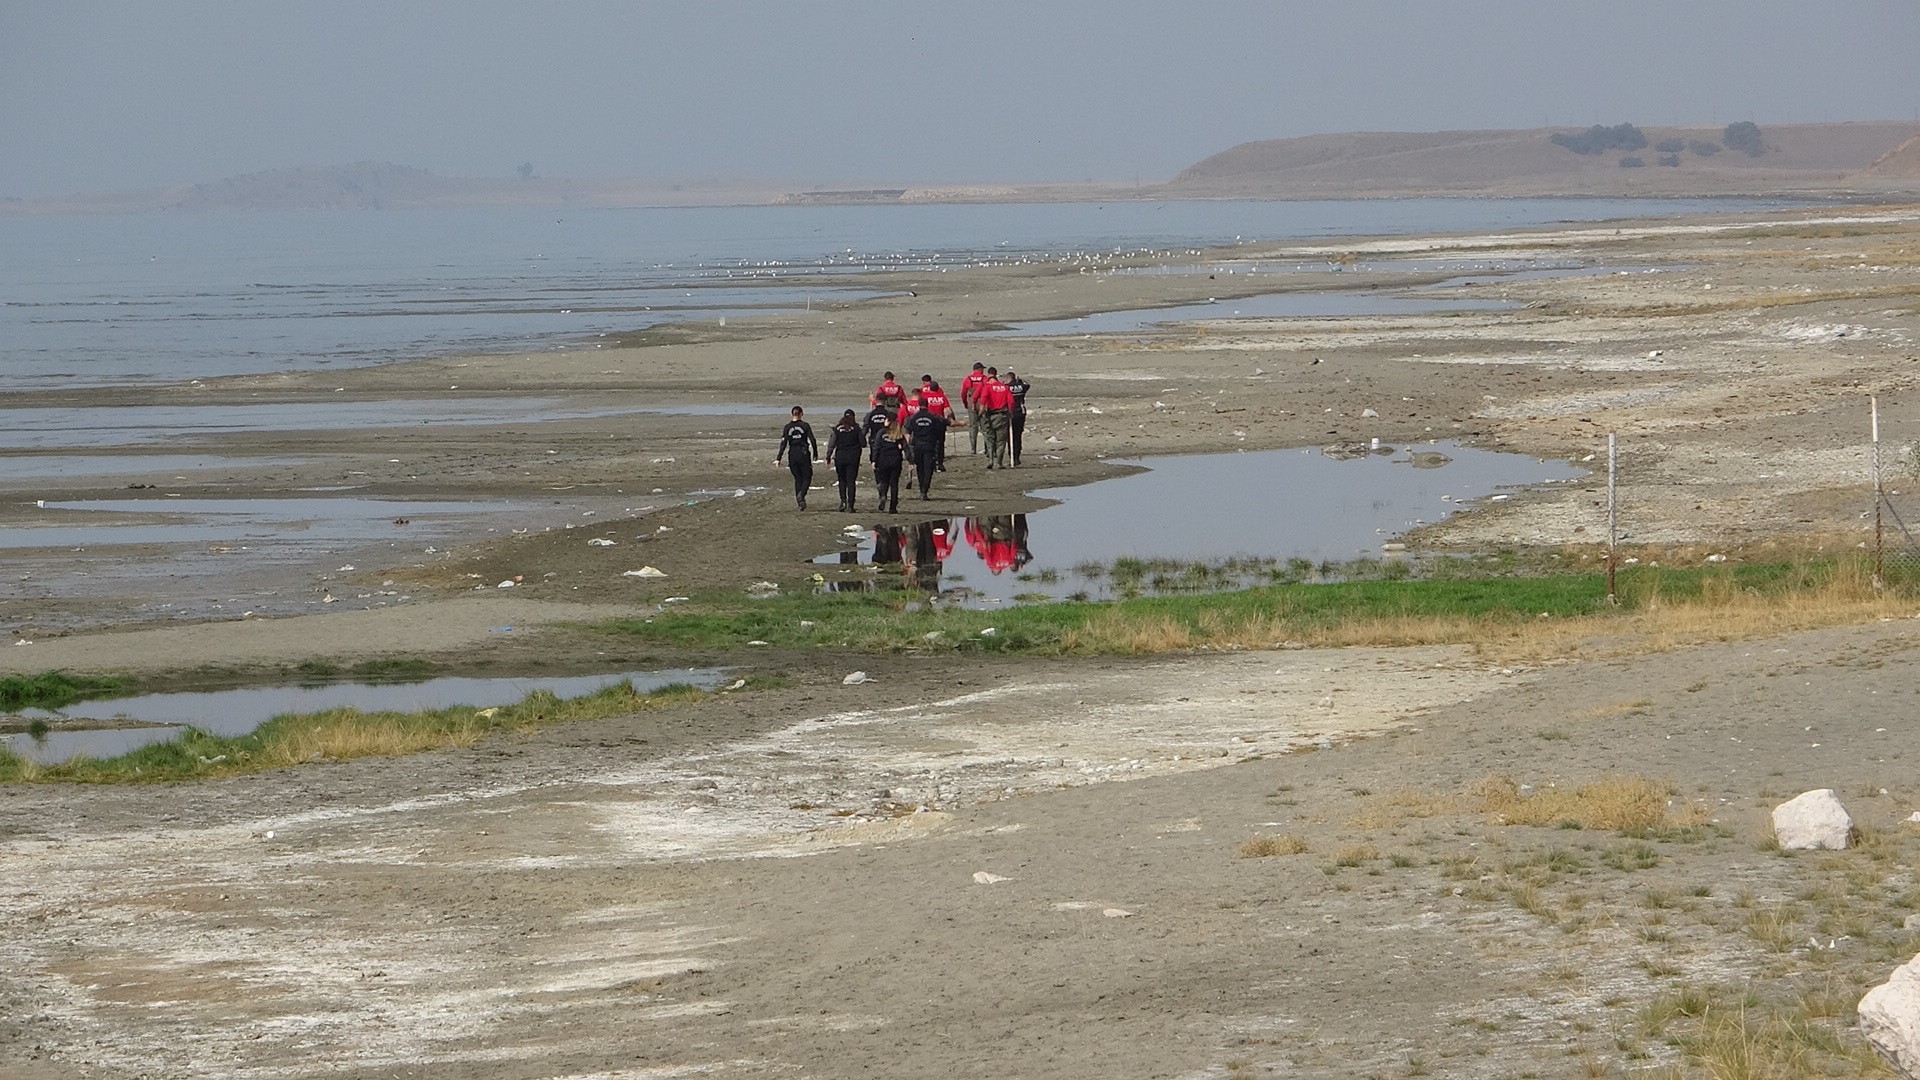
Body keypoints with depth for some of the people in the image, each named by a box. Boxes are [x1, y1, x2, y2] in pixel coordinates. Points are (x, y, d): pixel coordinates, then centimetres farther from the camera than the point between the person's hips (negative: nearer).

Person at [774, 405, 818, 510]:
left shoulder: (787, 427, 1)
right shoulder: (805, 426, -5)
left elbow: (783, 443, -4)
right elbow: (812, 440, -5)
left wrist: (778, 458, -4)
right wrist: (815, 453, 9)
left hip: (792, 455, 2)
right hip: (804, 454, -2)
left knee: (797, 478, 13)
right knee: (807, 477, 7)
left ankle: (800, 501, 9)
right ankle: (801, 494, -21)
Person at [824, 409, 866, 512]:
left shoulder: (837, 429, -1)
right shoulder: (856, 428, -4)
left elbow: (831, 445, -3)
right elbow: (863, 444, -1)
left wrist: (828, 458, 3)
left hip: (840, 457, 1)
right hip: (853, 457, -1)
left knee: (842, 480, 18)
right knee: (851, 481, 2)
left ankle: (843, 501, 5)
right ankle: (850, 506, -3)